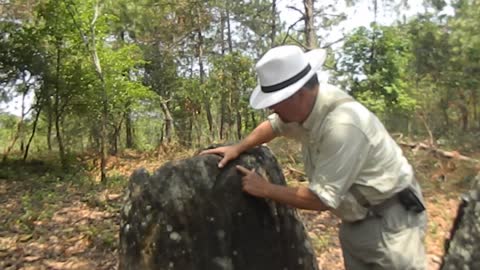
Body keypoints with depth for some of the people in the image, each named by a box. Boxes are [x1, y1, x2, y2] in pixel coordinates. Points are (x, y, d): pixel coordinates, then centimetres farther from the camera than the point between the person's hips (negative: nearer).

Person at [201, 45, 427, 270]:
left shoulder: (342, 125, -34)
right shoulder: (305, 105, -8)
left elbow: (322, 199, -28)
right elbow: (275, 124, 15)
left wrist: (265, 189, -17)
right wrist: (238, 148, 5)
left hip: (389, 218, -8)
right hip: (356, 219, 8)